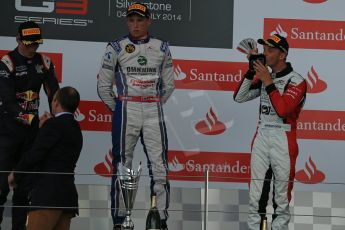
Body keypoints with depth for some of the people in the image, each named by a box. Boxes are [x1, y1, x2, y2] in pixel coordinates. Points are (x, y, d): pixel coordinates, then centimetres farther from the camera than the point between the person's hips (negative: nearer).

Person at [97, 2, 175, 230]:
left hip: (154, 112, 2)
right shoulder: (116, 47, 2)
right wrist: (118, 108, 1)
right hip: (126, 112, -2)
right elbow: (103, 85, 4)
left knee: (160, 167, -2)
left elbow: (169, 85, 14)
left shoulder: (161, 48, 9)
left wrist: (154, 106, 7)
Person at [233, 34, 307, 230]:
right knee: (255, 193, 6)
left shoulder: (297, 81, -9)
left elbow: (282, 109, -22)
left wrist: (268, 82, -19)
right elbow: (239, 97, 5)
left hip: (284, 141, -5)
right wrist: (251, 72, -4)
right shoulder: (263, 77, 11)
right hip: (261, 137, 5)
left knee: (282, 194, 0)